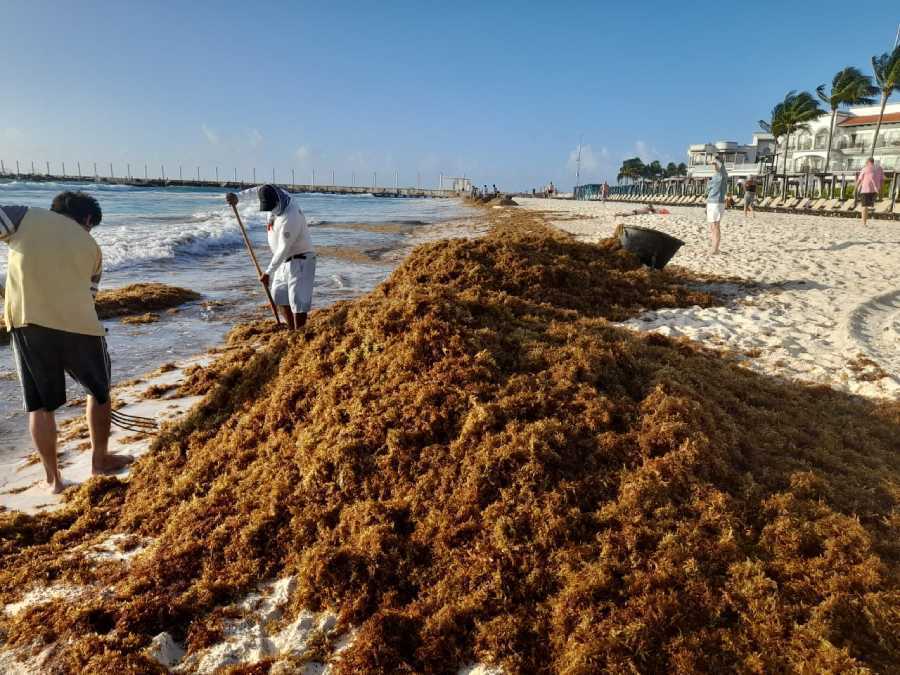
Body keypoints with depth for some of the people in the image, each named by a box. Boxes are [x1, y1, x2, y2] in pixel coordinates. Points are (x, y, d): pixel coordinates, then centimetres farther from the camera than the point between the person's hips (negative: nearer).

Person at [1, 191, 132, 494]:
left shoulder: (26, 216, 10)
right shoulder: (91, 247, 15)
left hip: (27, 324, 0)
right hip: (79, 326, 0)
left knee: (40, 406, 14)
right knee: (99, 392, 23)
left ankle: (54, 479, 22)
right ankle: (100, 459, 34)